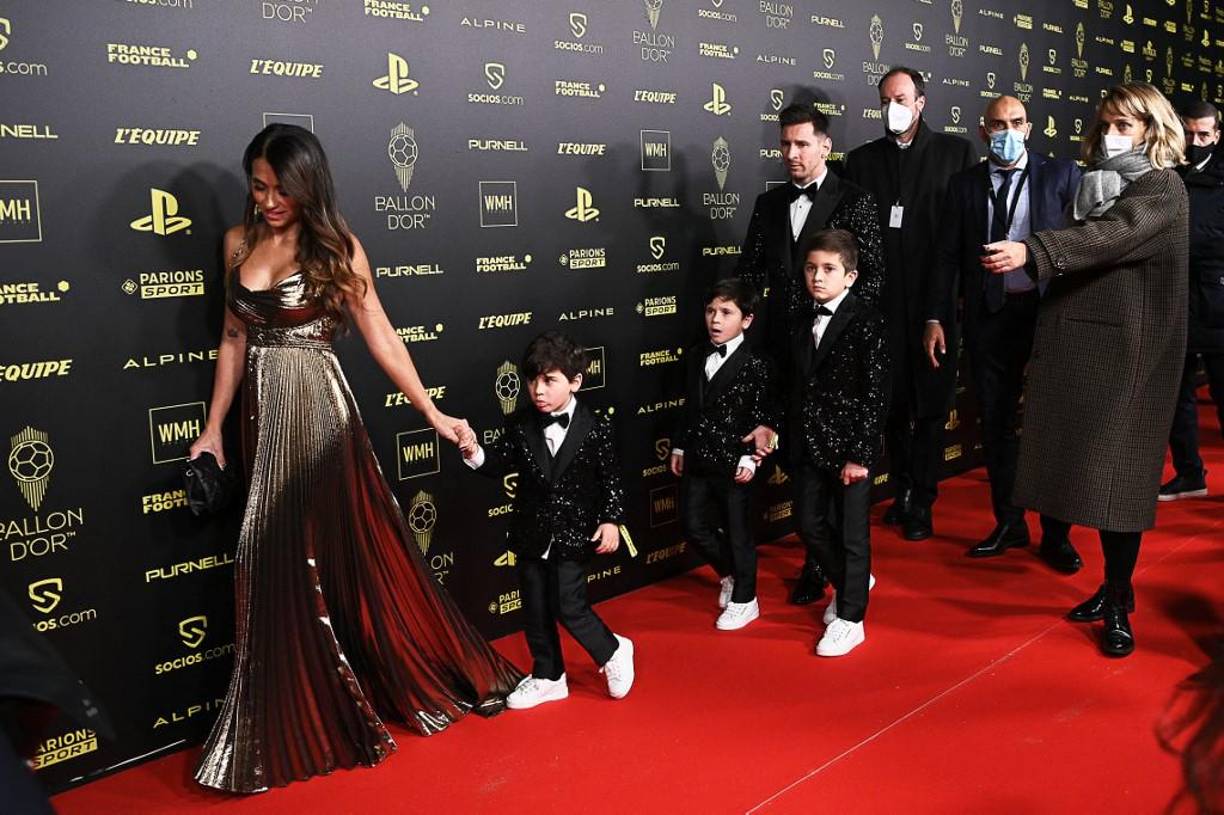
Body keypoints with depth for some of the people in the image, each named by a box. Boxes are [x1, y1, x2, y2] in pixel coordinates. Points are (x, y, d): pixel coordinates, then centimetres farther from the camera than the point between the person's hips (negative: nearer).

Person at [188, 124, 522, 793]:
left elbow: (380, 337, -5)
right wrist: (213, 428, 11)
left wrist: (433, 414, -8)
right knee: (278, 567, 10)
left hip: (320, 412, -5)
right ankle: (300, 718, 25)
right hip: (262, 415, 5)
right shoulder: (239, 242, 8)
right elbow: (234, 340, 13)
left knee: (347, 551, -2)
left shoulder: (335, 248, -5)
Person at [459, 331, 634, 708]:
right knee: (535, 609, 12)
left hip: (573, 534, -4)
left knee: (568, 606, -5)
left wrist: (611, 520, -12)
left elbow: (611, 480, -4)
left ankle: (613, 652, 21)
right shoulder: (520, 426, -2)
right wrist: (474, 453, -29)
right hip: (531, 535, 4)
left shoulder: (595, 428, -9)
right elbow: (497, 464, -9)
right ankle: (548, 677, 29)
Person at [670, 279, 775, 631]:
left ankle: (744, 601, 23)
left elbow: (761, 418, -11)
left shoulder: (754, 366, -11)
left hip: (733, 464, -6)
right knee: (695, 527, 11)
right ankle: (729, 575, 37)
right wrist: (679, 447, 12)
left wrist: (750, 458, -16)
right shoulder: (695, 357, 7)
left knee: (737, 532, 6)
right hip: (697, 461, 6)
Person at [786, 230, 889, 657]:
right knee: (809, 525, 14)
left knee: (852, 535, 4)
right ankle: (848, 583, 40)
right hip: (809, 445, 6)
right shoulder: (803, 322, 8)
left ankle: (849, 618, 19)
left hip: (850, 446, -6)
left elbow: (874, 394, -13)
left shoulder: (867, 322, -11)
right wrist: (790, 440, 9)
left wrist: (860, 454, -16)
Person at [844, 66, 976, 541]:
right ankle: (902, 492, 23)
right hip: (882, 300, 2)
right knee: (892, 401, 9)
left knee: (930, 403, 5)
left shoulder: (955, 151, 5)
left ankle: (921, 502, 15)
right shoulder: (862, 159, 9)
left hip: (935, 297, -2)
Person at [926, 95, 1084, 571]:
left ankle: (1055, 534, 20)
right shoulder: (964, 185, 5)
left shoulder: (1061, 175, 0)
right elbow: (948, 256, 4)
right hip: (989, 315, 2)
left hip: (1050, 311, -2)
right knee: (996, 423, 10)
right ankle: (1008, 524, 26)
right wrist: (936, 319, -2)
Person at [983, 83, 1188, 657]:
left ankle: (1118, 606, 7)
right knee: (1092, 469, 9)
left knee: (1117, 474, -4)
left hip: (1128, 351, -6)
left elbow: (1111, 236, -27)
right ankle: (1115, 587, 23)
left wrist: (1032, 253, -42)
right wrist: (1048, 338, 4)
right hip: (1081, 346, 6)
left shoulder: (1163, 190, -7)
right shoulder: (1098, 185, 14)